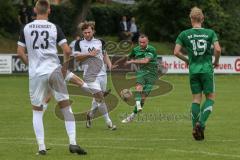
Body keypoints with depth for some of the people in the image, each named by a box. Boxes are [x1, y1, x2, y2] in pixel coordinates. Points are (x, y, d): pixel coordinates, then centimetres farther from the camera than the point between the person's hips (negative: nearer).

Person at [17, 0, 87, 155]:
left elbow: (20, 52, 4)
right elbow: (67, 50, -8)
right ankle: (73, 143, -2)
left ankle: (41, 147, 6)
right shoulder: (54, 28, -3)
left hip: (35, 74, 1)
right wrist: (65, 66, 8)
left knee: (37, 110, 12)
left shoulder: (26, 28, 2)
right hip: (54, 71, -1)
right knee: (66, 106, 6)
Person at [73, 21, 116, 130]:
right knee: (99, 96, -13)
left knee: (98, 98, 10)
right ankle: (108, 122, -11)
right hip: (90, 75, -4)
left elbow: (104, 55, 21)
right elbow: (76, 57, -5)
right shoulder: (79, 43, 3)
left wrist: (110, 66, 8)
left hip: (102, 74, 4)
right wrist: (90, 54, -13)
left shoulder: (99, 42, 12)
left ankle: (90, 115, 35)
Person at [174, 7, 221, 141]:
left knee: (196, 98, 10)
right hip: (207, 69, -2)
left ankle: (195, 128, 5)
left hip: (193, 69, 2)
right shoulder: (210, 33, -2)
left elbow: (176, 52, -4)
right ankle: (201, 123, -11)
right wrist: (216, 61, 6)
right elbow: (218, 49, -13)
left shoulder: (184, 34, 1)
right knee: (210, 97, 8)